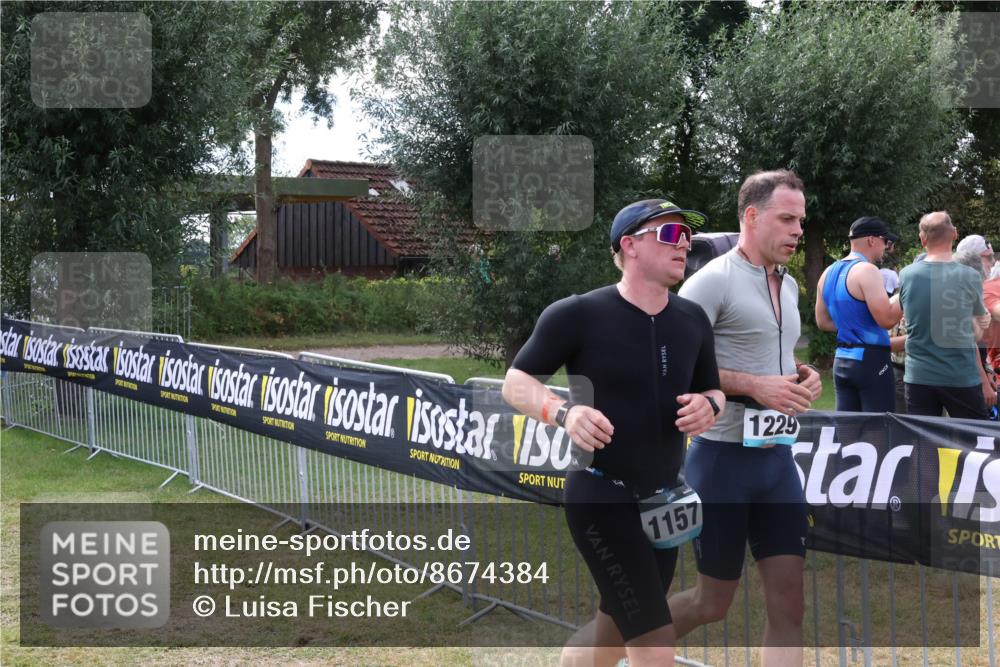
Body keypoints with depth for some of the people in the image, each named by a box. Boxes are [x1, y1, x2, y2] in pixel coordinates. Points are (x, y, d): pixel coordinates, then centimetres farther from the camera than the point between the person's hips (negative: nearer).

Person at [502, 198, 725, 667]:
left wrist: (708, 408, -8)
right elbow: (516, 383, -5)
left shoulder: (692, 320, 5)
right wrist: (564, 412, -25)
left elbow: (713, 393, 16)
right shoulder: (578, 315, -12)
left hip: (662, 501, 7)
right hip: (601, 498, -7)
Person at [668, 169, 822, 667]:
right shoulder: (714, 280, -12)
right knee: (712, 603, 5)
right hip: (724, 458, -7)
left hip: (778, 458, 7)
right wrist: (754, 385, -23)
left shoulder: (789, 286, 13)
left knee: (788, 605, 1)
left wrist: (804, 376, 5)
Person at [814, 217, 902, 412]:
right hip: (871, 359, -8)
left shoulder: (829, 273, 13)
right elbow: (887, 319, -19)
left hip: (841, 360, 8)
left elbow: (822, 322, 20)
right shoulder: (867, 271, -13)